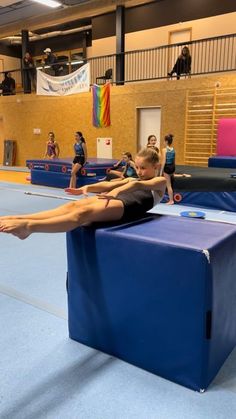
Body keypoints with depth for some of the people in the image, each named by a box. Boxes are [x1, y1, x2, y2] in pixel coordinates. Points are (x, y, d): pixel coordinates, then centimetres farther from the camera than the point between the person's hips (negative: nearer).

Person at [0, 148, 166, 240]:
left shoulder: (160, 181, 13)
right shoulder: (132, 180, 35)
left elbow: (138, 185, -9)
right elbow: (109, 184, 18)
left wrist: (116, 192, -31)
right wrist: (87, 187, 0)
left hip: (129, 206, -6)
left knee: (83, 213, -28)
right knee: (73, 205, -17)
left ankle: (29, 226, -40)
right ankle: (18, 219, -27)